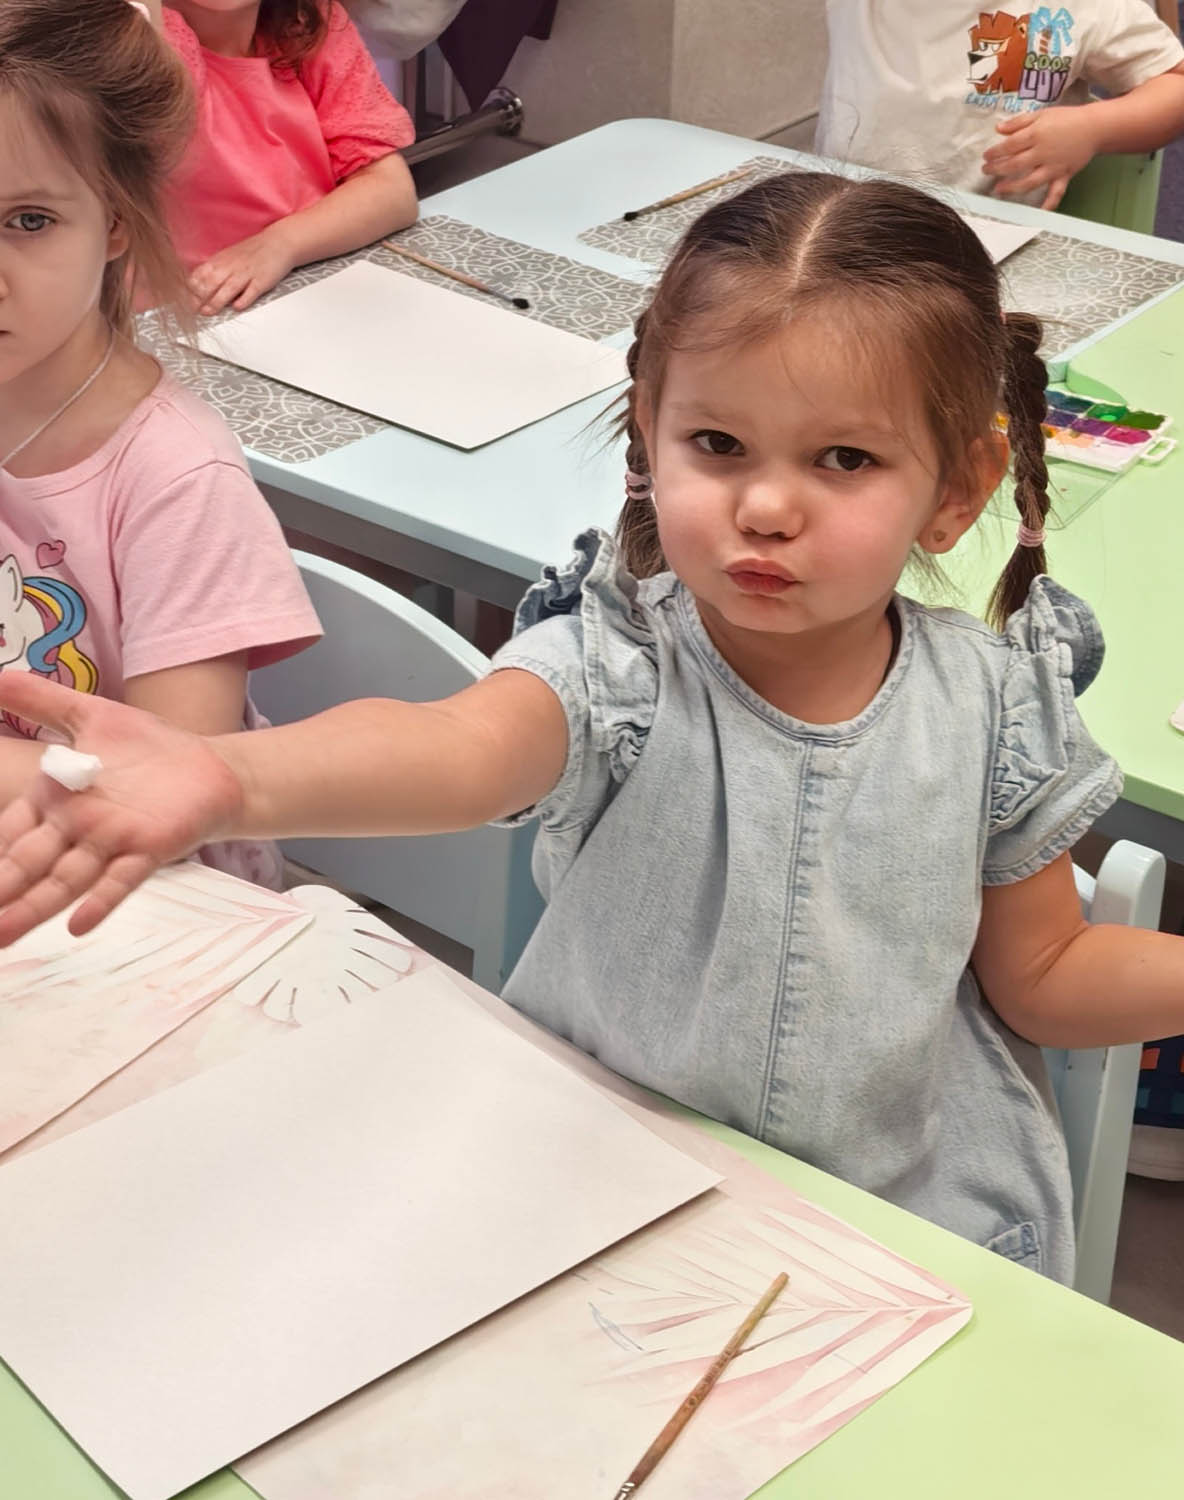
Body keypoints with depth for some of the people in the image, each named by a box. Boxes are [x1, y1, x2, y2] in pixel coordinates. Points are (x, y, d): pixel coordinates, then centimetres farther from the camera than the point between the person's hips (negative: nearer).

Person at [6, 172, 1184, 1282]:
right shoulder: (618, 665, -16)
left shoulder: (985, 709, -8)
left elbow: (1040, 979, 7)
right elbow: (467, 748, -40)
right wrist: (229, 778, -61)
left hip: (920, 1212, 2)